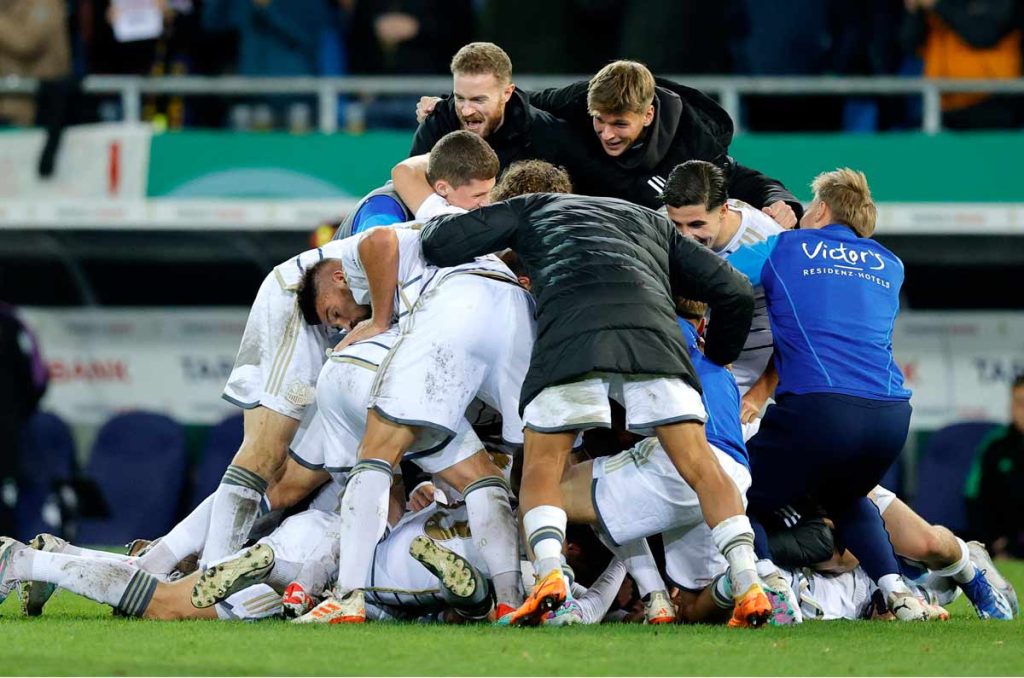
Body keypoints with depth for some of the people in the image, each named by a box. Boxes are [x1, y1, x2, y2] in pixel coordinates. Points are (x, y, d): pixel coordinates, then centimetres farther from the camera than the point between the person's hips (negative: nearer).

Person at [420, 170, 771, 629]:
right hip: (654, 330, 2)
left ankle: (550, 574, -12)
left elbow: (438, 244, 24)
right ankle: (749, 586, -10)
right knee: (701, 468, 4)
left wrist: (437, 220, 48)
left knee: (541, 472, 12)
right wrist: (717, 361, 50)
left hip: (570, 334, -2)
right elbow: (734, 292, 34)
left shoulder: (533, 208, 33)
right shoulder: (652, 222, 40)